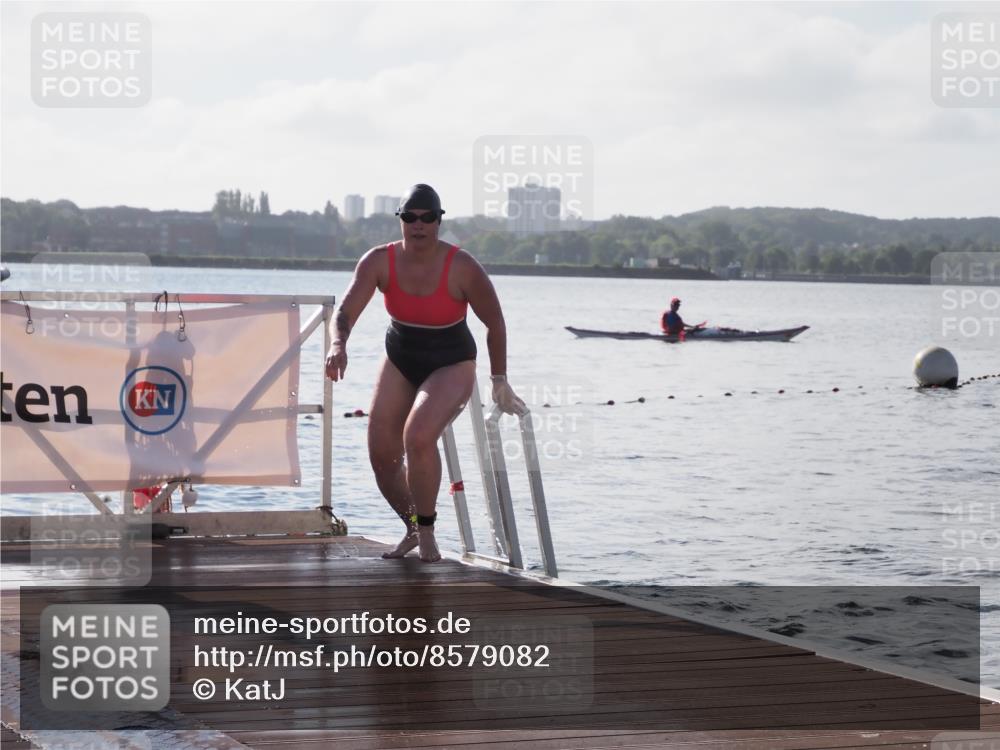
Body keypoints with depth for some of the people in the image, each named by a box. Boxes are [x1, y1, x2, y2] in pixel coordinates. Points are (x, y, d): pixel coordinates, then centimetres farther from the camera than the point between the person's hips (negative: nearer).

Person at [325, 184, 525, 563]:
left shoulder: (463, 268, -23)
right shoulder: (379, 261, -16)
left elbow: (495, 324, -10)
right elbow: (345, 312, -24)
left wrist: (499, 381, -3)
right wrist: (338, 344, -46)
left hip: (451, 365, -4)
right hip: (399, 361, 5)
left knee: (418, 437, -31)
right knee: (382, 457, 3)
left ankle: (426, 530, -12)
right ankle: (413, 529, 31)